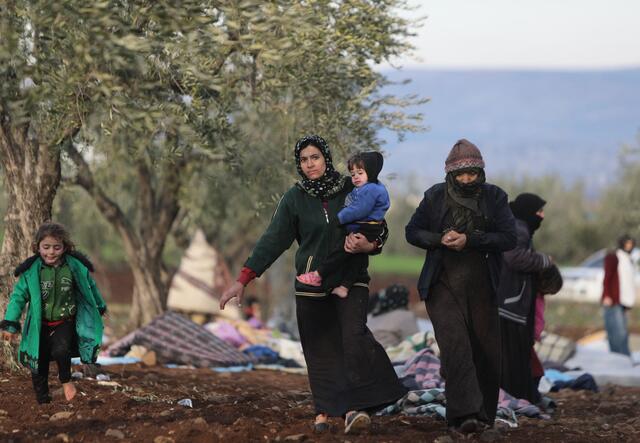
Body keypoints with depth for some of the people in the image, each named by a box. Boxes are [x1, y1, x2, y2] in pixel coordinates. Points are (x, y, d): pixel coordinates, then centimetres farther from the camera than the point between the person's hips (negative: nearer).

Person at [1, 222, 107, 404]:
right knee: (39, 364, 5)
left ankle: (66, 380, 2)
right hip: (40, 325, 1)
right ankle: (42, 401, 21)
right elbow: (19, 295, -5)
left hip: (65, 322, -1)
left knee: (60, 350, -27)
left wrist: (100, 307, 23)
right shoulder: (31, 271, -11)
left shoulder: (75, 267, -8)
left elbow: (90, 286, 9)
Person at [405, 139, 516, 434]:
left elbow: (509, 238, -7)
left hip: (481, 286, 2)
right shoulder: (435, 197, 2)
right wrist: (440, 239, -13)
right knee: (455, 344, -18)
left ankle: (484, 414, 20)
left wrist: (469, 240, -19)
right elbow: (412, 232, 7)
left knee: (487, 351, 5)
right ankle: (464, 413, -25)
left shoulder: (494, 197, 1)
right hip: (443, 285, -2)